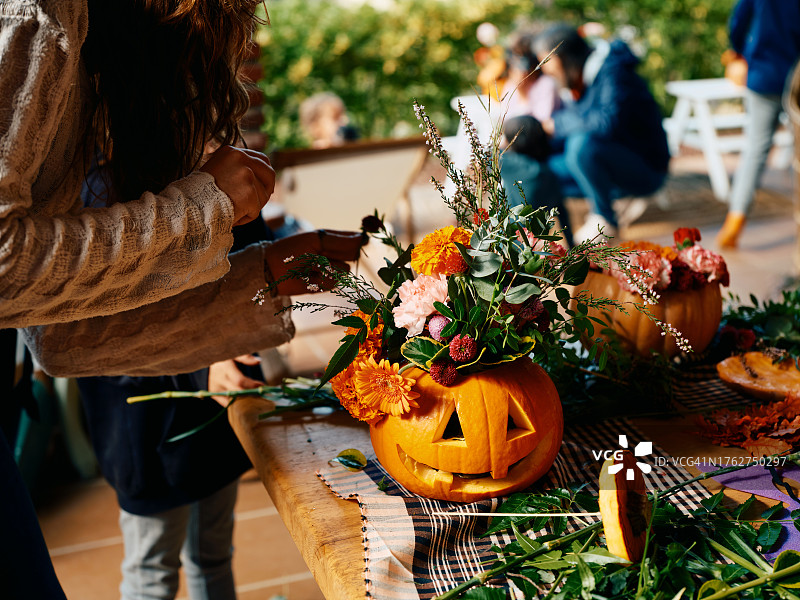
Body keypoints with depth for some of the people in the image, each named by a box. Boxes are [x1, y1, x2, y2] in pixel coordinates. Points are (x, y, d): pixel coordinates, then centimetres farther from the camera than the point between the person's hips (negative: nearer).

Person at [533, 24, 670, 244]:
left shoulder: (613, 73, -20)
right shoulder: (582, 79, 6)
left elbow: (609, 121, -37)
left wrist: (559, 123, -25)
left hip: (646, 168, -9)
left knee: (582, 144, -35)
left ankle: (605, 220, -17)